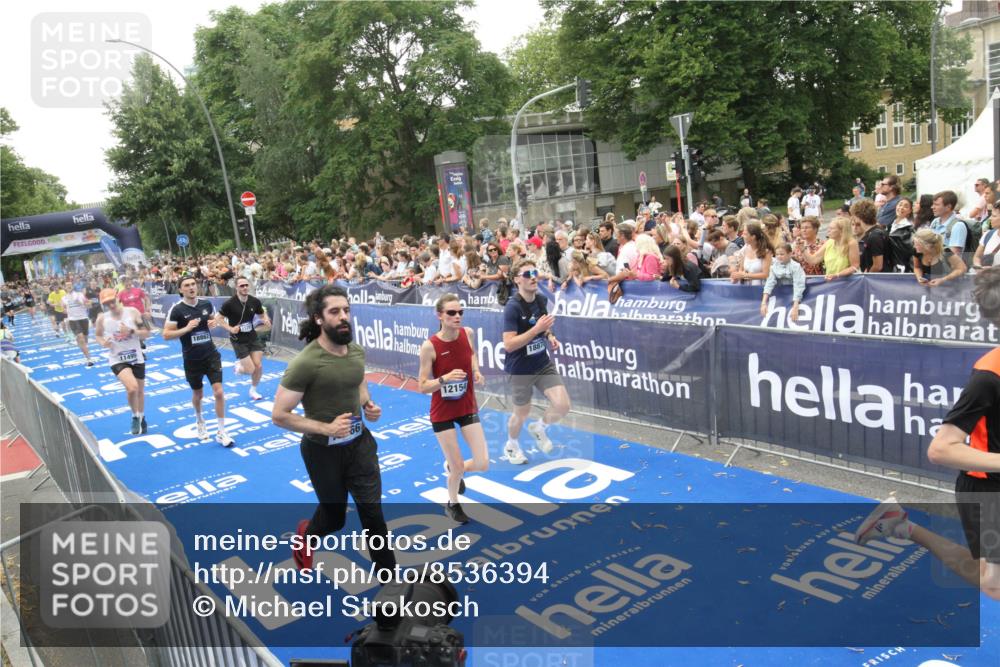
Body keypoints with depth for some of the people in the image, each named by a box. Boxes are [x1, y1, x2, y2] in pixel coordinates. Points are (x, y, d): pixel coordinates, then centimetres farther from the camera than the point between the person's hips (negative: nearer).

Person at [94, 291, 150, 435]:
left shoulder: (133, 312, -8)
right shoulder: (102, 318, -7)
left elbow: (146, 333, -5)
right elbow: (97, 335, 9)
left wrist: (131, 331, -22)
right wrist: (103, 343, -13)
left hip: (136, 357, 2)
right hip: (117, 360, -2)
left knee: (140, 390, 16)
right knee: (132, 387, -24)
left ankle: (142, 418, 42)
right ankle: (135, 417, 2)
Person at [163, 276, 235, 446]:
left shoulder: (207, 304, -2)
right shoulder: (177, 309, -13)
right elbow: (166, 335, -12)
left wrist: (214, 323, -5)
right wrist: (187, 328, -24)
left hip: (211, 355, 1)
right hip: (192, 359, -1)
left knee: (219, 392, -9)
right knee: (198, 394, 16)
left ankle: (221, 433, 1)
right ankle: (200, 421, 47)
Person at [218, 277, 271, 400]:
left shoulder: (255, 301, -6)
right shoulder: (229, 303, -17)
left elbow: (262, 314, 10)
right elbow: (220, 318, -6)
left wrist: (265, 320, -13)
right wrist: (230, 329, -21)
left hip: (253, 337, 4)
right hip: (238, 340, -4)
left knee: (258, 366, 1)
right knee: (250, 369, -8)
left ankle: (253, 390, 28)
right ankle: (239, 365, 31)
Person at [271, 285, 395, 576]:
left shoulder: (357, 352, -4)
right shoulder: (305, 363, -24)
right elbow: (279, 415, -20)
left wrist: (368, 405, -3)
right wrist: (325, 428, -27)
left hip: (360, 443, 4)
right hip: (323, 451, -4)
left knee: (372, 511, 7)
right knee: (334, 517, 16)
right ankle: (305, 535, 52)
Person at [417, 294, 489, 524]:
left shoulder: (468, 333, -9)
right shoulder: (429, 346, -22)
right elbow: (422, 387, -16)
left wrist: (476, 371, -3)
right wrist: (445, 378, -33)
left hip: (467, 407, 4)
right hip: (442, 412, -4)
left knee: (483, 464, -2)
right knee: (458, 468, 5)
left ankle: (453, 467, 34)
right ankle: (453, 505, 37)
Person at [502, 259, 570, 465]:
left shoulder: (541, 300, 0)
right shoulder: (513, 307, -21)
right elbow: (509, 345, -26)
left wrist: (550, 336, -1)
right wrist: (537, 329, -30)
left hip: (543, 364, 6)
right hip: (520, 369, -5)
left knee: (563, 405, -5)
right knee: (522, 413, 11)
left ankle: (538, 428, 27)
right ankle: (511, 445, 42)